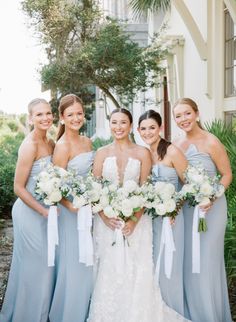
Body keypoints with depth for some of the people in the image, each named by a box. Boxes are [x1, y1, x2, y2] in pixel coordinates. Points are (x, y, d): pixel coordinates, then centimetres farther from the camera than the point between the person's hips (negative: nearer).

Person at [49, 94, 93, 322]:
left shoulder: (87, 142, 6)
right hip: (72, 211, -7)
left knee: (88, 265, 18)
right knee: (74, 265, 2)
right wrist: (72, 207, -31)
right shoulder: (62, 146, -17)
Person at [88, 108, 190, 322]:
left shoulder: (142, 153, 2)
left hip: (135, 221, -1)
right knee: (108, 273, 2)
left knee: (135, 273, -3)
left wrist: (134, 220, -15)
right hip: (107, 222, 1)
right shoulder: (102, 153, 6)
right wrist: (105, 217, -11)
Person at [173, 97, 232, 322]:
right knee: (188, 261, 12)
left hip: (210, 207, -5)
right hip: (185, 208, 5)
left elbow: (226, 175, -7)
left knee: (207, 261, 1)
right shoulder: (177, 145, 4)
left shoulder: (211, 142, -12)